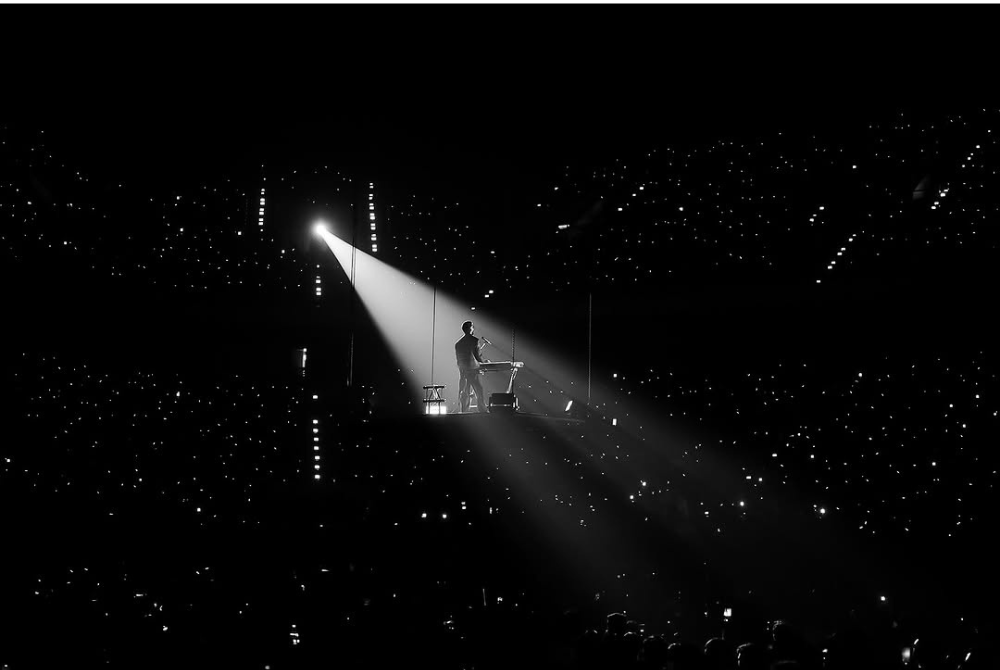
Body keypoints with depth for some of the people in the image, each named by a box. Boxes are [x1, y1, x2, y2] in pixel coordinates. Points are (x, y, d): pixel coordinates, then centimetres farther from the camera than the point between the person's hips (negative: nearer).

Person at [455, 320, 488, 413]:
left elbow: (457, 358, 13)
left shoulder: (458, 343, 11)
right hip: (472, 370, -6)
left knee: (464, 394, 7)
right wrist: (484, 362, 9)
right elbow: (477, 356, -9)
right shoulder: (474, 340, -7)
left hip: (462, 371, 6)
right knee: (479, 393, -4)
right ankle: (484, 412, -7)